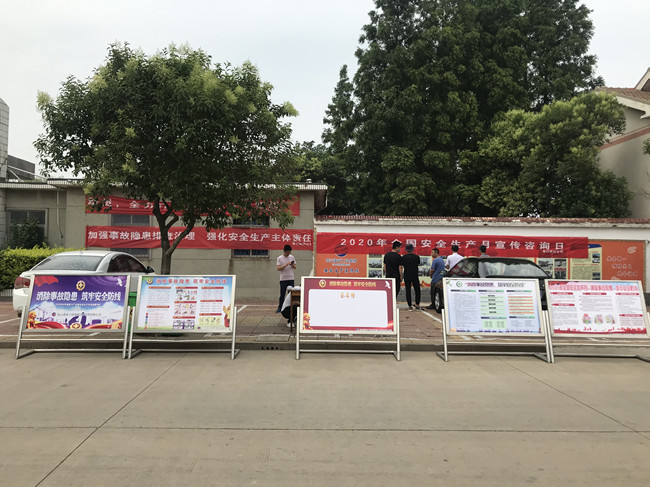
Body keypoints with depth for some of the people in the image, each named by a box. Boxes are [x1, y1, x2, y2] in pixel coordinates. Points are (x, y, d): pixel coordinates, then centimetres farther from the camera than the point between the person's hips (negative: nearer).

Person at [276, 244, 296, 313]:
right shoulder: (279, 258, -3)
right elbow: (278, 268, -10)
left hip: (291, 279, 3)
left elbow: (295, 267, 12)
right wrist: (285, 265, -21)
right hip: (283, 279, -3)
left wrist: (292, 265, -10)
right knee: (282, 294, 0)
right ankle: (279, 308, 9)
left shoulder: (292, 257, 8)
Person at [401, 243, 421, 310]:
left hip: (406, 277, 1)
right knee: (417, 291, 10)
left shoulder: (403, 257, -5)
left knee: (408, 291, 4)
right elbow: (418, 266, 8)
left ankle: (409, 305, 4)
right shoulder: (417, 256, -6)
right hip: (415, 276, -1)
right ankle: (417, 304, 9)